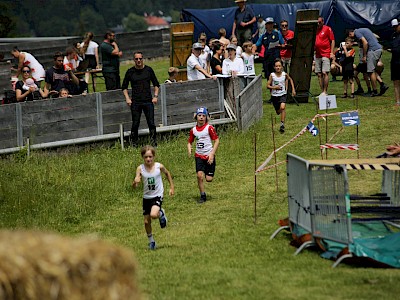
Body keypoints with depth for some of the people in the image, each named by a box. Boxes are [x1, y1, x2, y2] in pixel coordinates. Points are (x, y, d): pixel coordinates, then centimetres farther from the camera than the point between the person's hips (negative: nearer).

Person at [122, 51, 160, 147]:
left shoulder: (148, 70, 6)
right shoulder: (130, 72, 4)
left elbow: (156, 84, 15)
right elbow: (124, 87, 12)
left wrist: (155, 96, 3)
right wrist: (127, 98, 0)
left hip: (148, 101, 0)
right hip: (135, 102, 0)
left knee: (151, 123, -4)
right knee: (135, 124, 0)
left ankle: (154, 143, 4)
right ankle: (133, 144, 8)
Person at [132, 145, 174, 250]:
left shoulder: (159, 166, -12)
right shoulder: (140, 169, -11)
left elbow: (167, 173, 11)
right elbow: (135, 186, -15)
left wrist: (172, 187, 13)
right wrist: (135, 182, -38)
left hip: (157, 195, -2)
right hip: (146, 197, 2)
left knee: (153, 215, -28)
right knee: (146, 221, 7)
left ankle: (161, 214, 9)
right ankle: (151, 241, 28)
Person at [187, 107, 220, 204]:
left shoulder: (209, 128, -9)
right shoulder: (193, 130, 3)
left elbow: (217, 140, -7)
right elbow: (190, 142, 15)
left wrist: (212, 154, -14)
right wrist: (189, 150, -7)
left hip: (209, 156, -2)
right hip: (199, 156, 2)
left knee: (209, 179, -4)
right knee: (199, 175, -16)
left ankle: (209, 173, 34)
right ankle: (202, 196, -2)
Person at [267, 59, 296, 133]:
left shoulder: (284, 74, -8)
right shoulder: (272, 75, -11)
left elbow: (290, 80, 12)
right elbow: (268, 85, -7)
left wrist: (293, 89, 11)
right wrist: (274, 87, -25)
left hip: (283, 94, -1)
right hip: (274, 95, 1)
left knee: (282, 107, -25)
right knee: (278, 112, 13)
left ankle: (282, 124, -18)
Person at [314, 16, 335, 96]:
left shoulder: (327, 29, 0)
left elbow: (332, 41, 0)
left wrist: (332, 52, -7)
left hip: (326, 54, -5)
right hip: (317, 55, 6)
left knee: (325, 73, -11)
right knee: (319, 74, 4)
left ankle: (325, 92, -9)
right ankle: (322, 92, 8)